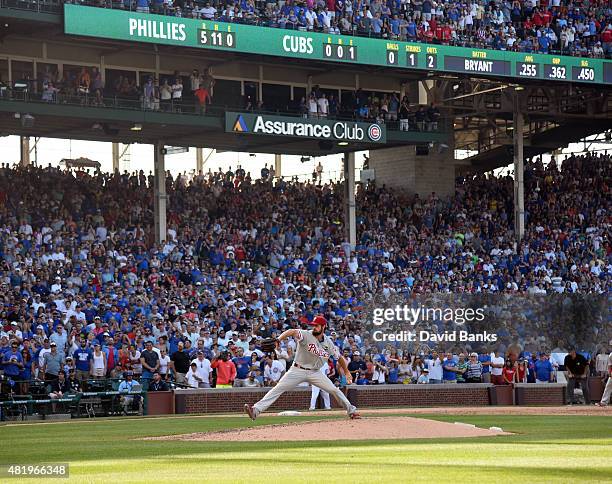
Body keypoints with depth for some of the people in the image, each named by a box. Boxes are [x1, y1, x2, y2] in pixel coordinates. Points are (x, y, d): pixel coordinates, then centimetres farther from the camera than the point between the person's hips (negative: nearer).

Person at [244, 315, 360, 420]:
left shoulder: (329, 343, -2)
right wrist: (278, 339, -52)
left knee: (334, 390, -3)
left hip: (315, 372, 3)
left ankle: (351, 410, 15)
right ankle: (256, 410, -19)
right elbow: (292, 332, -34)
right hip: (298, 370, -3)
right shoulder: (306, 335, -15)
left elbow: (339, 357, 11)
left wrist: (347, 372, 14)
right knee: (278, 389, -13)